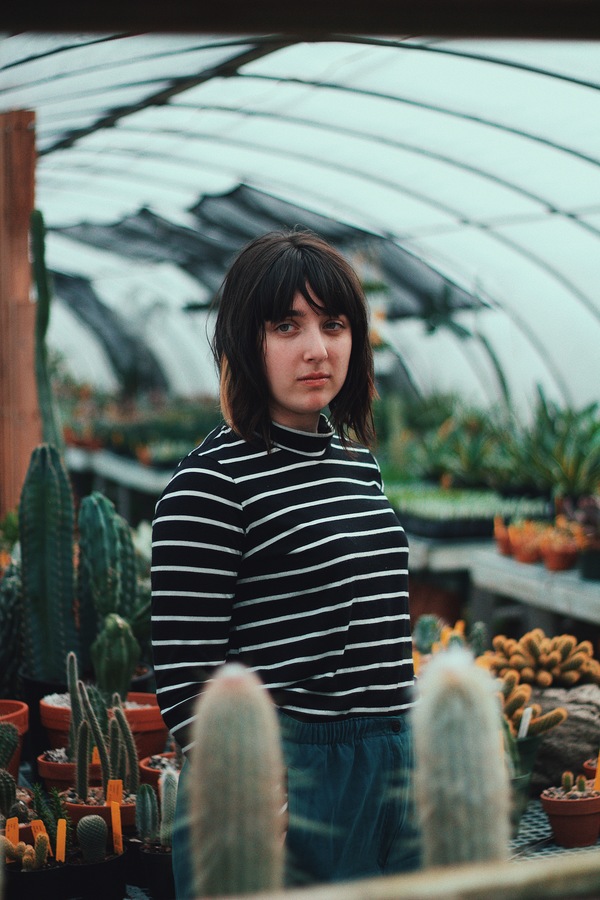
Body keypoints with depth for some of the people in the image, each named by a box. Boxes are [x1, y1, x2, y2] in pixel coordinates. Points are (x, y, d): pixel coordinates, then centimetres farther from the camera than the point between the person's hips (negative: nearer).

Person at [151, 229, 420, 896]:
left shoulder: (358, 461, 11)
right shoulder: (211, 482, -12)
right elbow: (183, 682, -15)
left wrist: (418, 756, 16)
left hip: (393, 766, 7)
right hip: (286, 779, -7)